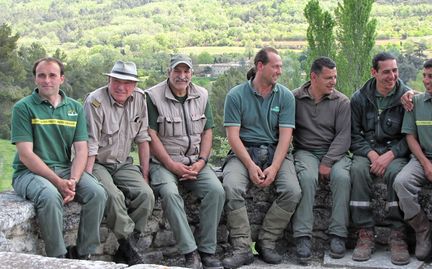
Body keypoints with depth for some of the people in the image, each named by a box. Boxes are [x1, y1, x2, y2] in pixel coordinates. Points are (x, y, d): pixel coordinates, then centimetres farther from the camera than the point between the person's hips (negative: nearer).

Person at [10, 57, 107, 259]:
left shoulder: (75, 108, 9)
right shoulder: (23, 108, -2)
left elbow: (81, 150, 3)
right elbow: (26, 154, -10)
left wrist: (73, 180, -16)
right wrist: (58, 182, -20)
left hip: (66, 168, 4)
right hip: (30, 172, -4)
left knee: (97, 193, -22)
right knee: (50, 195, -35)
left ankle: (82, 254, -8)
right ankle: (58, 258, -19)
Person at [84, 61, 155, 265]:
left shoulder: (139, 98, 1)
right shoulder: (95, 102, -15)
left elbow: (142, 139, 6)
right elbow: (90, 146, -16)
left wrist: (144, 175, 5)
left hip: (123, 164, 5)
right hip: (97, 163, -5)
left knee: (146, 194, -19)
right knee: (114, 196, -31)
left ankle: (125, 252, -7)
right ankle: (130, 247, -14)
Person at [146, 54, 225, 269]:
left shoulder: (202, 95, 10)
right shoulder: (153, 96, -4)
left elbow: (207, 132, 10)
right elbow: (151, 135, -8)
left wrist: (201, 161, -6)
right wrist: (172, 165, -15)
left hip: (195, 162, 4)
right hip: (163, 161, -3)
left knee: (216, 190, -22)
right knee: (169, 192, -33)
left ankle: (207, 251, -13)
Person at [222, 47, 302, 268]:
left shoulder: (285, 96, 4)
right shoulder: (236, 95, -1)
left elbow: (285, 135, -3)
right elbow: (233, 135, -5)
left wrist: (274, 168, -16)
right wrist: (250, 166, -17)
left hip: (275, 151, 2)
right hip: (244, 151, -1)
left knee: (293, 191, -23)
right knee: (231, 188, -30)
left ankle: (266, 242, -8)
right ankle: (242, 248, -21)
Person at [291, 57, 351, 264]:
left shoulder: (341, 102, 4)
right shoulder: (294, 99, 3)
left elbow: (343, 136, -2)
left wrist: (327, 163, -15)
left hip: (334, 152, 1)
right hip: (305, 151, -1)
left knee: (342, 177, -30)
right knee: (307, 177, -32)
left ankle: (338, 235, -22)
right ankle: (303, 237, -31)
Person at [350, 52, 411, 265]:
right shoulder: (360, 98, 5)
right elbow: (353, 134, 4)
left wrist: (389, 155, -17)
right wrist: (371, 154, -14)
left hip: (395, 152, -1)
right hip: (366, 150, 1)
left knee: (396, 173, -34)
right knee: (358, 171, -32)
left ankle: (398, 235, -23)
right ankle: (365, 234, -26)